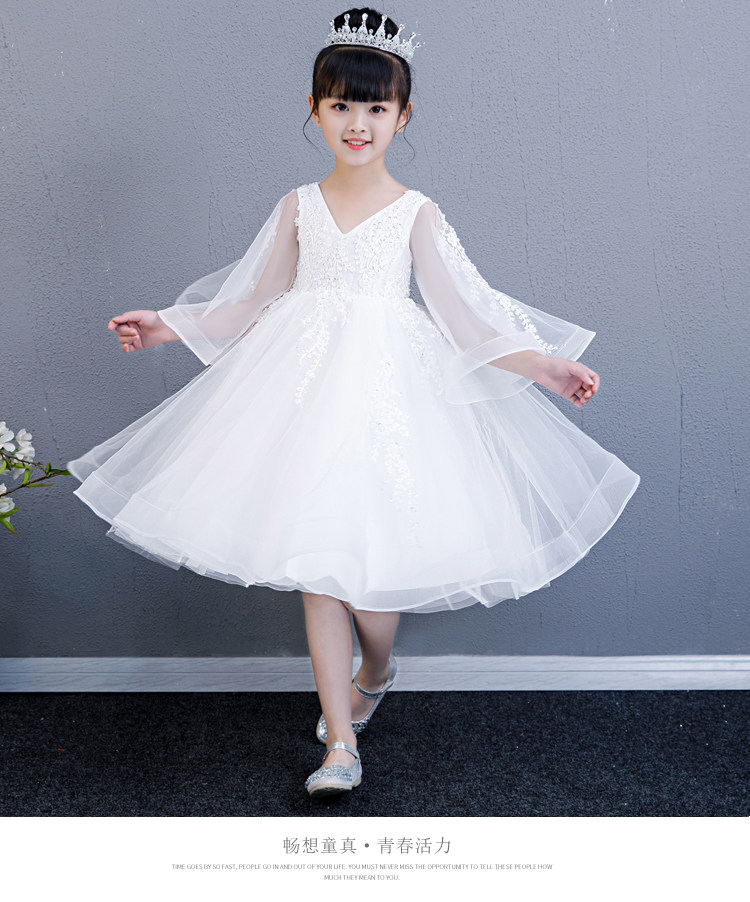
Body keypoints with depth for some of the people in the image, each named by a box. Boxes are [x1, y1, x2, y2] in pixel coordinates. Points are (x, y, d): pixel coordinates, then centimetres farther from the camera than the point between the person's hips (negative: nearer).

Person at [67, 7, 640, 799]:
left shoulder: (416, 213, 3)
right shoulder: (298, 206, 10)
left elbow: (465, 319, 1)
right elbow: (254, 304, 18)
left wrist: (544, 365, -8)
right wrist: (169, 326, 17)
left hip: (385, 388, -2)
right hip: (304, 383, 2)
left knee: (370, 554, -5)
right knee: (313, 560, -1)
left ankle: (375, 672, 32)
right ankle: (341, 744, 9)